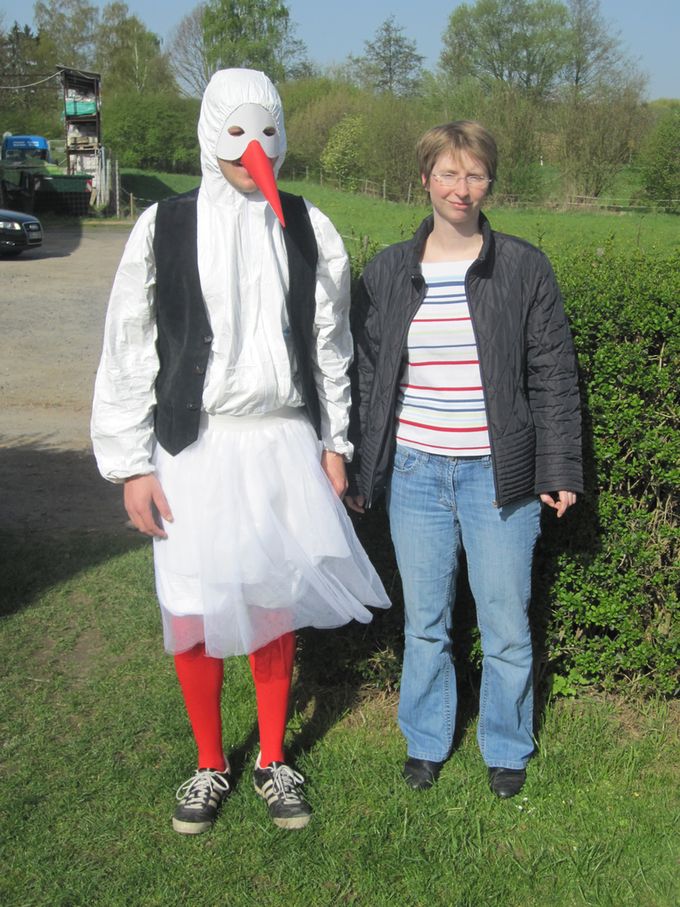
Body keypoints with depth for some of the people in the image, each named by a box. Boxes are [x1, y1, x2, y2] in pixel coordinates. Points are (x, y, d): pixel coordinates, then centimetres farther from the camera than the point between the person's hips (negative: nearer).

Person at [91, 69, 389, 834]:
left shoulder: (308, 230, 4)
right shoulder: (163, 228, -1)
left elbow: (330, 345, 10)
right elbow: (128, 353, -1)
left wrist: (334, 443, 9)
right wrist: (131, 465, -4)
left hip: (284, 442, 1)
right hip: (193, 448, -1)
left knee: (272, 610, 9)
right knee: (191, 617, 4)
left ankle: (272, 762, 30)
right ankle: (210, 765, 27)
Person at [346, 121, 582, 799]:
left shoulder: (524, 268, 0)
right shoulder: (387, 272, 4)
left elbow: (553, 376, 2)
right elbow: (363, 376, 9)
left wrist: (558, 470, -2)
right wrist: (356, 469, 8)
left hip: (498, 476, -1)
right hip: (415, 473, 2)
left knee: (506, 627, 7)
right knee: (424, 622, 13)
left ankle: (506, 748, 30)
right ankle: (426, 741, 33)